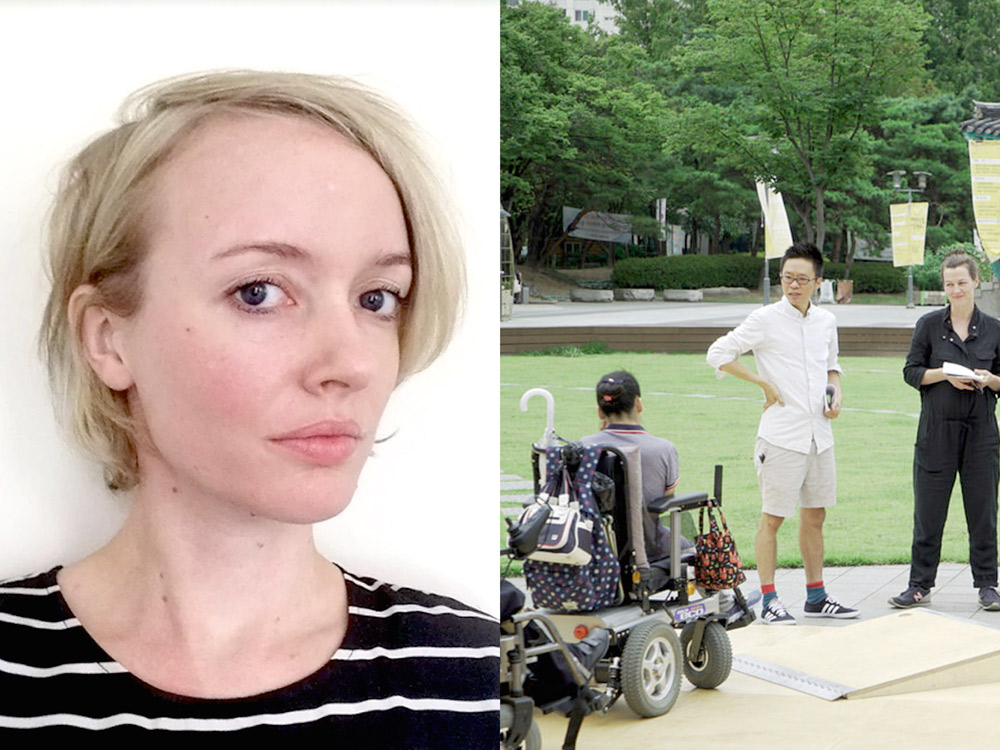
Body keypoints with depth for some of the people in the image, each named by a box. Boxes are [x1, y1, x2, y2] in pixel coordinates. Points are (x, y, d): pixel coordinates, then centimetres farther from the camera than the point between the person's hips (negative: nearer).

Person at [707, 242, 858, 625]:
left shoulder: (826, 321, 10)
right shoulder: (765, 320, -8)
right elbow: (718, 353, -8)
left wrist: (836, 392, 5)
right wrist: (765, 384, -9)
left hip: (819, 434, 6)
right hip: (781, 435, -6)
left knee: (815, 515, 12)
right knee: (772, 517, -3)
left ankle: (816, 596, 22)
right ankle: (769, 600, 2)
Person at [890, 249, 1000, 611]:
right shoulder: (929, 325, 2)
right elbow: (912, 372, 2)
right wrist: (945, 375, -13)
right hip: (937, 431, -1)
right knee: (928, 512, 3)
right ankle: (920, 585, 11)